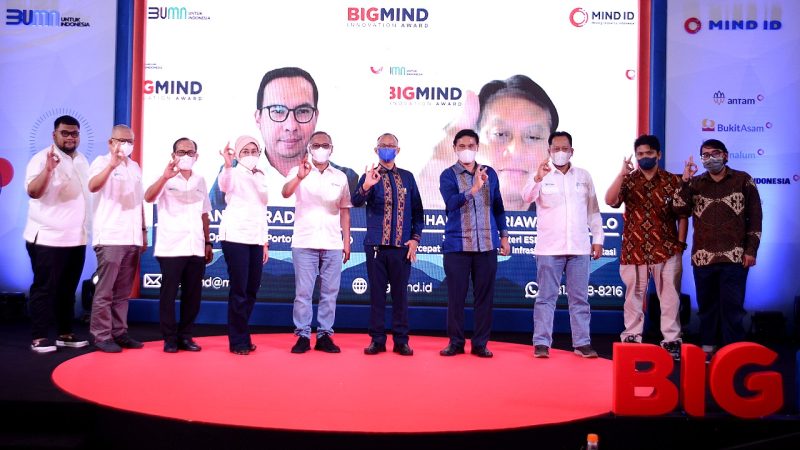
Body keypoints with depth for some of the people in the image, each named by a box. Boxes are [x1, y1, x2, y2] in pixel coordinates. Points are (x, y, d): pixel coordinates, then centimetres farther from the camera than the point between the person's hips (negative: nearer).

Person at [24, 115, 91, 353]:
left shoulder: (82, 160, 13)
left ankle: (65, 333, 21)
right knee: (45, 288, -2)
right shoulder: (42, 158, -9)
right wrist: (48, 169, -38)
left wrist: (86, 229, 17)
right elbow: (33, 191, -22)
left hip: (77, 238, 7)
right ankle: (39, 338, 4)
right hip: (48, 238, -7)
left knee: (68, 289, 13)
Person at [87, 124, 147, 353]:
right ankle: (101, 336, 0)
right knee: (105, 290, -5)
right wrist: (112, 165, -33)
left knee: (123, 291, 10)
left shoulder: (135, 167, 19)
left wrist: (143, 231, 17)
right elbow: (93, 186, -21)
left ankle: (119, 332, 15)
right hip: (110, 237, -6)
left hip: (132, 238, 6)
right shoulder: (102, 162, -1)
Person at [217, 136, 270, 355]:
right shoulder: (234, 174, -3)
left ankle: (242, 337, 19)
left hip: (256, 239, 6)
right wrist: (227, 165, -49)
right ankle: (238, 341, 3)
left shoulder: (261, 177, 16)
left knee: (252, 290, 8)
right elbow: (224, 185, -29)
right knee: (239, 290, -5)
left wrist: (265, 242, 16)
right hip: (236, 237, -6)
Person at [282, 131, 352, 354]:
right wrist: (299, 177, -35)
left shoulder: (340, 177, 12)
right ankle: (303, 335, 6)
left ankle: (324, 335, 11)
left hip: (333, 244, 2)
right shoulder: (298, 172, 4)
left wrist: (347, 241, 7)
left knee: (330, 292, 4)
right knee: (303, 292, -1)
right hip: (304, 242, -2)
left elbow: (344, 210, 14)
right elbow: (285, 193, -15)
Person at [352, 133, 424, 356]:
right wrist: (366, 187, -33)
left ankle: (401, 340, 11)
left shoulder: (407, 177, 11)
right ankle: (377, 340, 11)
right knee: (377, 293, 3)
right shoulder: (369, 176, 4)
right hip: (376, 245, -1)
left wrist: (415, 238, 1)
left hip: (402, 246, 1)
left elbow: (417, 210, 12)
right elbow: (356, 202, -13)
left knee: (400, 293, 4)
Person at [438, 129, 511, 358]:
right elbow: (451, 202, -17)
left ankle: (480, 343, 14)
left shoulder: (490, 173, 10)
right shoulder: (448, 175, 0)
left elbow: (498, 206, 16)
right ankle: (456, 342, 14)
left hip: (487, 245, 3)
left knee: (484, 295, 5)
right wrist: (474, 189, -31)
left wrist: (504, 236, 13)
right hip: (457, 245, -2)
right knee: (456, 296, 3)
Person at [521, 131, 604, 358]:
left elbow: (593, 211, 14)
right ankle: (542, 343, 4)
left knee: (580, 298, 7)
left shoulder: (584, 176, 12)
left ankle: (582, 343, 13)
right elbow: (527, 196, -16)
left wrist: (598, 239, 8)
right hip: (549, 248, -3)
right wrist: (537, 179, -35)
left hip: (579, 248, 3)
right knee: (546, 297, 0)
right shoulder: (542, 175, 3)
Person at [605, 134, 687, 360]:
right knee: (634, 295, 8)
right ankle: (631, 338, 16)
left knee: (670, 296, 3)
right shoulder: (627, 180, 5)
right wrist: (621, 174, -21)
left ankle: (671, 340, 11)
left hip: (667, 250, 0)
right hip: (634, 250, 1)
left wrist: (681, 242, -1)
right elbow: (610, 201, -13)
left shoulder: (673, 181, 4)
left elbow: (682, 215, 6)